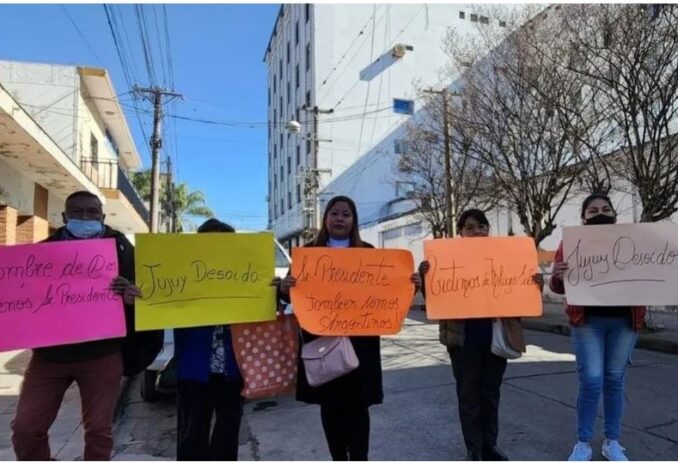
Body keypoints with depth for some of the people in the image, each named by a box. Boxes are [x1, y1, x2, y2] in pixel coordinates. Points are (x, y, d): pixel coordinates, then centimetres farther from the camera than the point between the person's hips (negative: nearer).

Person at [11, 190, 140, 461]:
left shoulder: (120, 248, 0)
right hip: (49, 353, 3)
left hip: (102, 354, -2)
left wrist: (131, 294, -24)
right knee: (25, 428, 5)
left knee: (99, 429, 5)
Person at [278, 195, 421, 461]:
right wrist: (284, 289, -23)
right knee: (330, 405, 11)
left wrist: (410, 285, -15)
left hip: (359, 342, -1)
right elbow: (295, 294, 1)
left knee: (358, 405, 5)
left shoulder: (368, 252, 4)